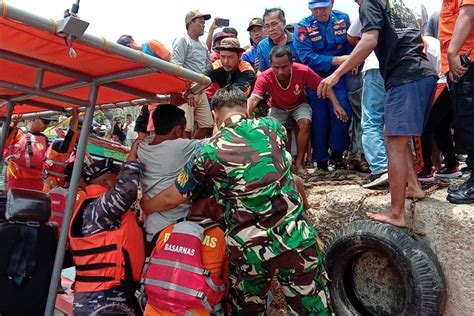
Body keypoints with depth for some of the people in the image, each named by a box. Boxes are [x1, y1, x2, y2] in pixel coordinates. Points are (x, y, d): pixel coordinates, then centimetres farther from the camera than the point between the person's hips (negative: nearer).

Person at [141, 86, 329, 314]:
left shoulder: (207, 152, -8)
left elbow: (170, 199, 2)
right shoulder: (271, 127, 0)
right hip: (297, 242, 2)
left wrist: (142, 204, 21)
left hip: (248, 252, -1)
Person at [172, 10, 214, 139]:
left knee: (207, 125, 6)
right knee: (186, 129, -11)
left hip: (201, 92, 8)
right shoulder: (182, 41, -3)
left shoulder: (203, 46, 21)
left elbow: (209, 67, 24)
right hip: (185, 91, -8)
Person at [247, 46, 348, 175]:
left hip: (299, 105, 0)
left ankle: (299, 162, -13)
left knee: (305, 123, -29)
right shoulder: (265, 77, -30)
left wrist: (336, 105, -29)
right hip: (278, 108, 0)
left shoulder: (303, 71, -29)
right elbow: (254, 99, -41)